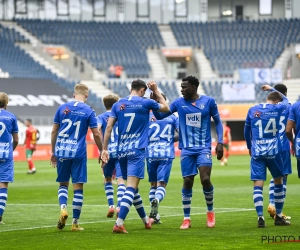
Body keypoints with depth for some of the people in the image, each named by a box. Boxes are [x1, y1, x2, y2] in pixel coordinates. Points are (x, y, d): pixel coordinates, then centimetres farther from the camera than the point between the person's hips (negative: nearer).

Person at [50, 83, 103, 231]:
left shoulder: (62, 108, 6)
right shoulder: (88, 111, -1)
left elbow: (54, 131, 9)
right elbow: (96, 134, -2)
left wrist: (53, 152, 17)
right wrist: (101, 152, 11)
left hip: (61, 151, 2)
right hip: (78, 153, -2)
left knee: (63, 184, 16)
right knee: (78, 187, 3)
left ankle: (63, 208, -11)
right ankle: (75, 222, 4)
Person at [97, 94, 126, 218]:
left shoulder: (101, 117, 5)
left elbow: (97, 129, -13)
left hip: (107, 152, 0)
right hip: (121, 151, 0)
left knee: (108, 179, 17)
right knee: (120, 179, -4)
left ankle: (111, 206, 10)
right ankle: (119, 206, -19)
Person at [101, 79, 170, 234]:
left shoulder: (118, 104, 9)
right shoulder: (145, 103, 0)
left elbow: (109, 127, 2)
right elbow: (166, 108, 17)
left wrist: (104, 149, 3)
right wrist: (156, 91, 26)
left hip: (121, 151, 5)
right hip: (136, 151, -5)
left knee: (132, 187, 16)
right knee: (131, 187, -12)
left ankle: (146, 220, 32)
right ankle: (119, 223, -27)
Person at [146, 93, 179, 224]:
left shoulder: (147, 116, 4)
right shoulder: (172, 117, 6)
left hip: (151, 154, 1)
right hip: (167, 154, -1)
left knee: (153, 184, 14)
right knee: (161, 184, -3)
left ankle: (154, 213, 6)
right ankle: (156, 200, -37)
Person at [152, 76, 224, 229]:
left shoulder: (208, 101, -1)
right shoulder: (179, 103, 3)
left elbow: (217, 122, 7)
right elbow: (160, 115, 3)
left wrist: (220, 142, -2)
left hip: (204, 148, -2)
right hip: (187, 150, 2)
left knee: (205, 179, -15)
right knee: (187, 182, -1)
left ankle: (210, 212, 9)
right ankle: (186, 219, 9)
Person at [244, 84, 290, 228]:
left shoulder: (252, 110, 5)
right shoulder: (278, 108, 0)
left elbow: (246, 131, 15)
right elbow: (286, 100, 25)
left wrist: (249, 147, 29)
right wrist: (272, 89, 36)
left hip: (257, 152, 1)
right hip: (273, 151, -1)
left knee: (258, 185, -3)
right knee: (278, 182, 15)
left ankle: (260, 217, -15)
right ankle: (279, 216, 20)